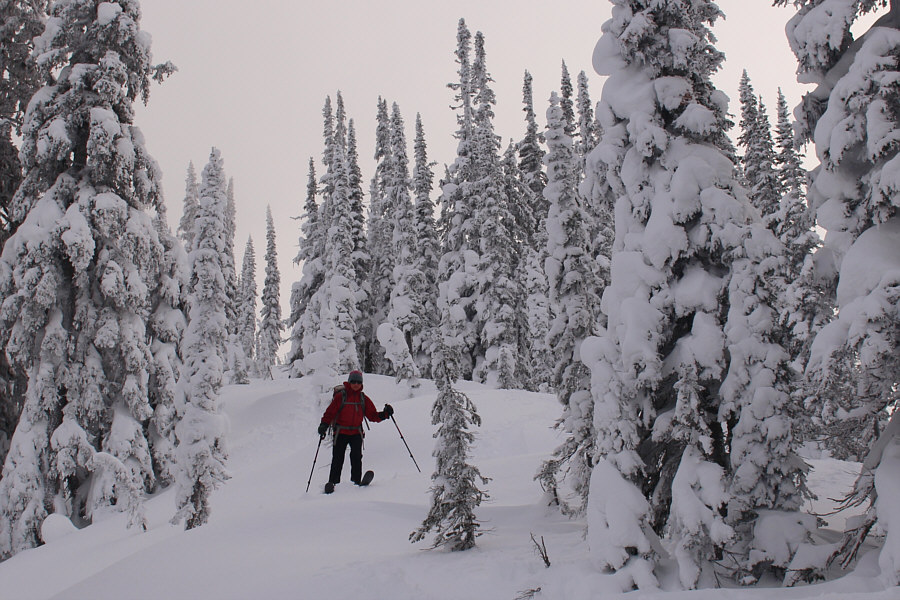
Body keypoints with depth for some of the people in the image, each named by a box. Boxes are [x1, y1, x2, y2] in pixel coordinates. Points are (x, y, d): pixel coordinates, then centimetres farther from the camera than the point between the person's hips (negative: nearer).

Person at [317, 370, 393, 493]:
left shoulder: (364, 399, 8)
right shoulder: (341, 396, -3)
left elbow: (373, 416, 9)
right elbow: (330, 411, -4)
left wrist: (385, 414, -7)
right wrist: (324, 425, -17)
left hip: (356, 432, 2)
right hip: (341, 432, -2)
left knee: (356, 456, -12)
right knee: (337, 459, -2)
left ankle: (357, 481, -8)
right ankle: (333, 482, 6)